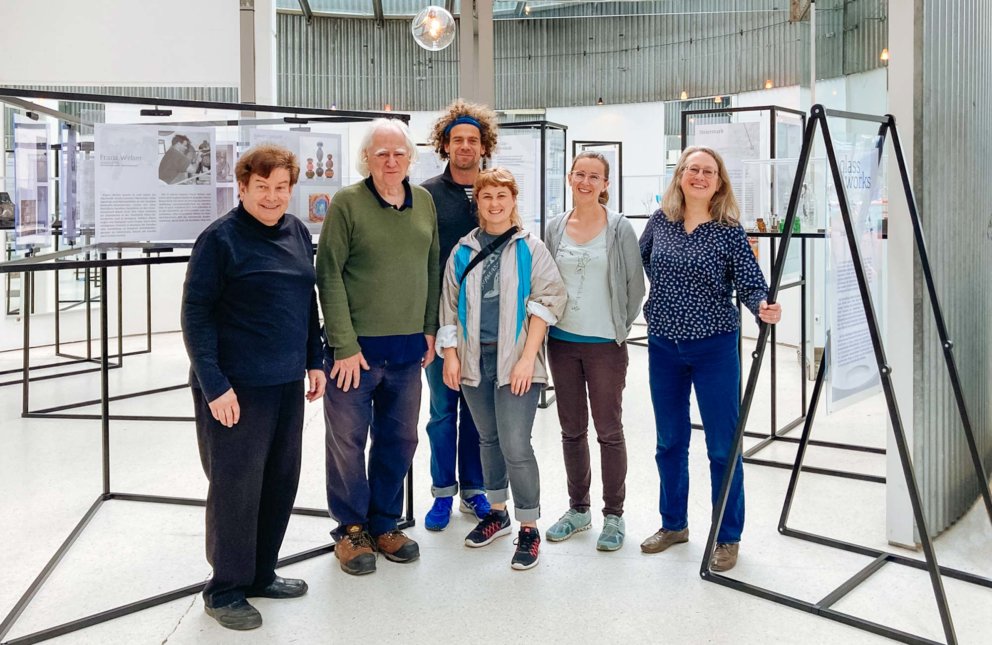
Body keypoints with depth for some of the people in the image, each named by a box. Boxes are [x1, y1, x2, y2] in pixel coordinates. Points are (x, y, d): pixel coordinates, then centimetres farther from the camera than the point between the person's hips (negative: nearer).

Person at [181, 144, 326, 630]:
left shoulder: (297, 233, 8)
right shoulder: (220, 238, -11)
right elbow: (195, 315, -12)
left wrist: (314, 361, 12)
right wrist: (214, 385, -17)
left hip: (287, 382, 7)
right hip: (236, 387, -7)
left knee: (281, 481, 14)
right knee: (236, 485, 3)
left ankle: (261, 574, 31)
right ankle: (225, 590, 20)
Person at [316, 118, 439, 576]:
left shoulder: (424, 202, 8)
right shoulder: (347, 203, -7)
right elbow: (329, 275, -10)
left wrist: (430, 329, 9)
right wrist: (344, 345, -14)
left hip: (407, 349, 5)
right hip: (356, 347, -4)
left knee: (399, 440, 12)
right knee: (347, 440, 6)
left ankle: (384, 525, 29)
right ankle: (350, 530, 23)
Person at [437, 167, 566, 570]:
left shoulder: (530, 249, 1)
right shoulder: (464, 251, 10)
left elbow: (546, 302, -6)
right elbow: (450, 306, 12)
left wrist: (528, 357, -14)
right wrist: (450, 355, 4)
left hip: (515, 360, -4)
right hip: (474, 360, 4)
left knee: (516, 446, -9)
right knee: (488, 440, 15)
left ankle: (528, 528, 5)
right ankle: (497, 512, 32)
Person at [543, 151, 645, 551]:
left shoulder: (619, 228, -4)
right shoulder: (555, 227, 6)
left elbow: (635, 284, -1)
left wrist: (622, 327, 0)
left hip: (605, 345, -4)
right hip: (562, 342, 4)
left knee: (609, 431, 3)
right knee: (571, 429, 13)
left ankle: (614, 515, 17)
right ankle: (578, 508, 27)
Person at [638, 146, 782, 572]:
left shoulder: (729, 231, -7)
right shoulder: (660, 221, 2)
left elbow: (750, 283, -12)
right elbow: (640, 261, 19)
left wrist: (763, 307, -32)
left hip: (714, 347, -3)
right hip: (663, 346, 4)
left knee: (723, 446, 1)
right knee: (670, 441, 14)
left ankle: (728, 538, 17)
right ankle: (673, 524, 31)